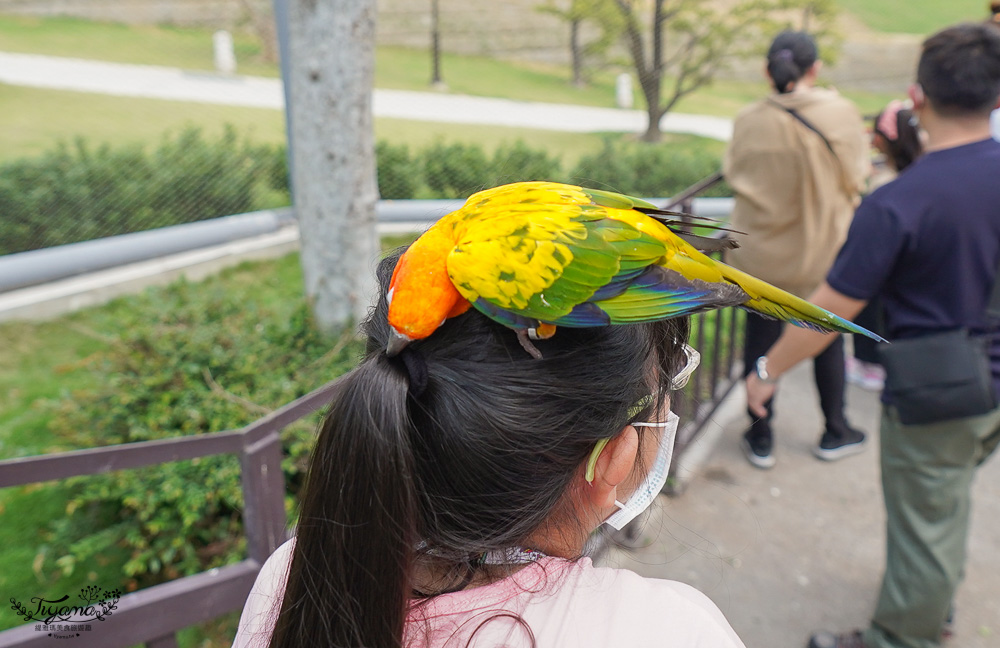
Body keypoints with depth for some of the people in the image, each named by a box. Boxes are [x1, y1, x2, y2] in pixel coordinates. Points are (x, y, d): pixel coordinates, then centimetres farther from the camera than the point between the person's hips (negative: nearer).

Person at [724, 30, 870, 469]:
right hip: (824, 252, 0)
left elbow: (734, 176, -1)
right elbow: (854, 178, -3)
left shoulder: (749, 121, -12)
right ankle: (835, 433, 34)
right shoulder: (842, 114, -12)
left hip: (761, 254, 0)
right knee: (828, 341, 19)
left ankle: (761, 439, 23)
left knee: (761, 341, 12)